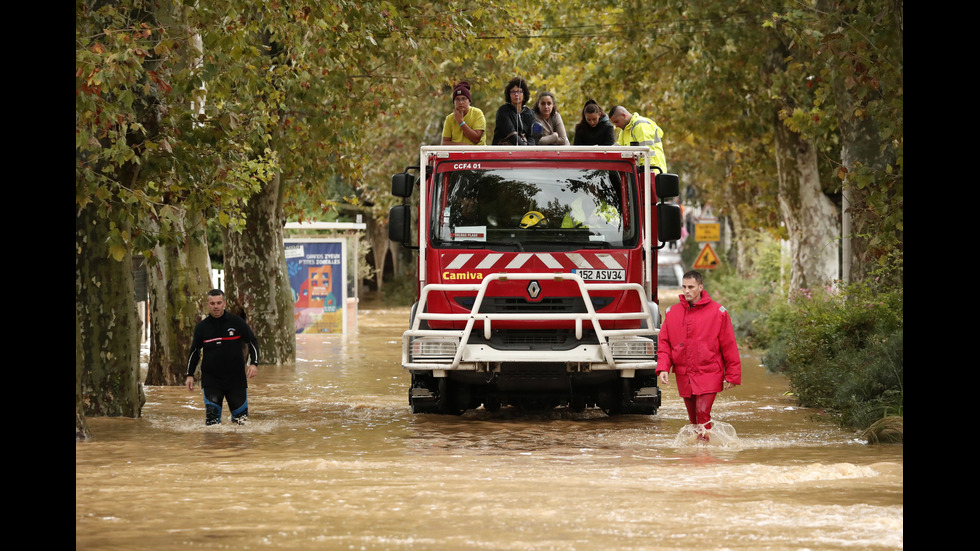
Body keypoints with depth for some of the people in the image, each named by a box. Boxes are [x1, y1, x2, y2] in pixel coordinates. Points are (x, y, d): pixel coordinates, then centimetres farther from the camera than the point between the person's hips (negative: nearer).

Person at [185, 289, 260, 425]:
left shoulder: (237, 322, -1)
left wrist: (254, 364, -5)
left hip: (236, 378, 0)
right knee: (212, 418, -10)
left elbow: (252, 342, 8)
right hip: (210, 378, 0)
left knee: (241, 416, 0)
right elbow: (194, 352, 13)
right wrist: (190, 375, 8)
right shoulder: (201, 327, 2)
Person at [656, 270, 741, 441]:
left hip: (708, 374, -4)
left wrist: (732, 375, 0)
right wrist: (663, 367, -6)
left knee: (703, 412, -19)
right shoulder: (672, 312, 7)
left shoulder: (717, 312, -2)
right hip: (684, 376, 4)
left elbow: (729, 345, 1)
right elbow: (664, 343, 9)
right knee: (693, 418, 10)